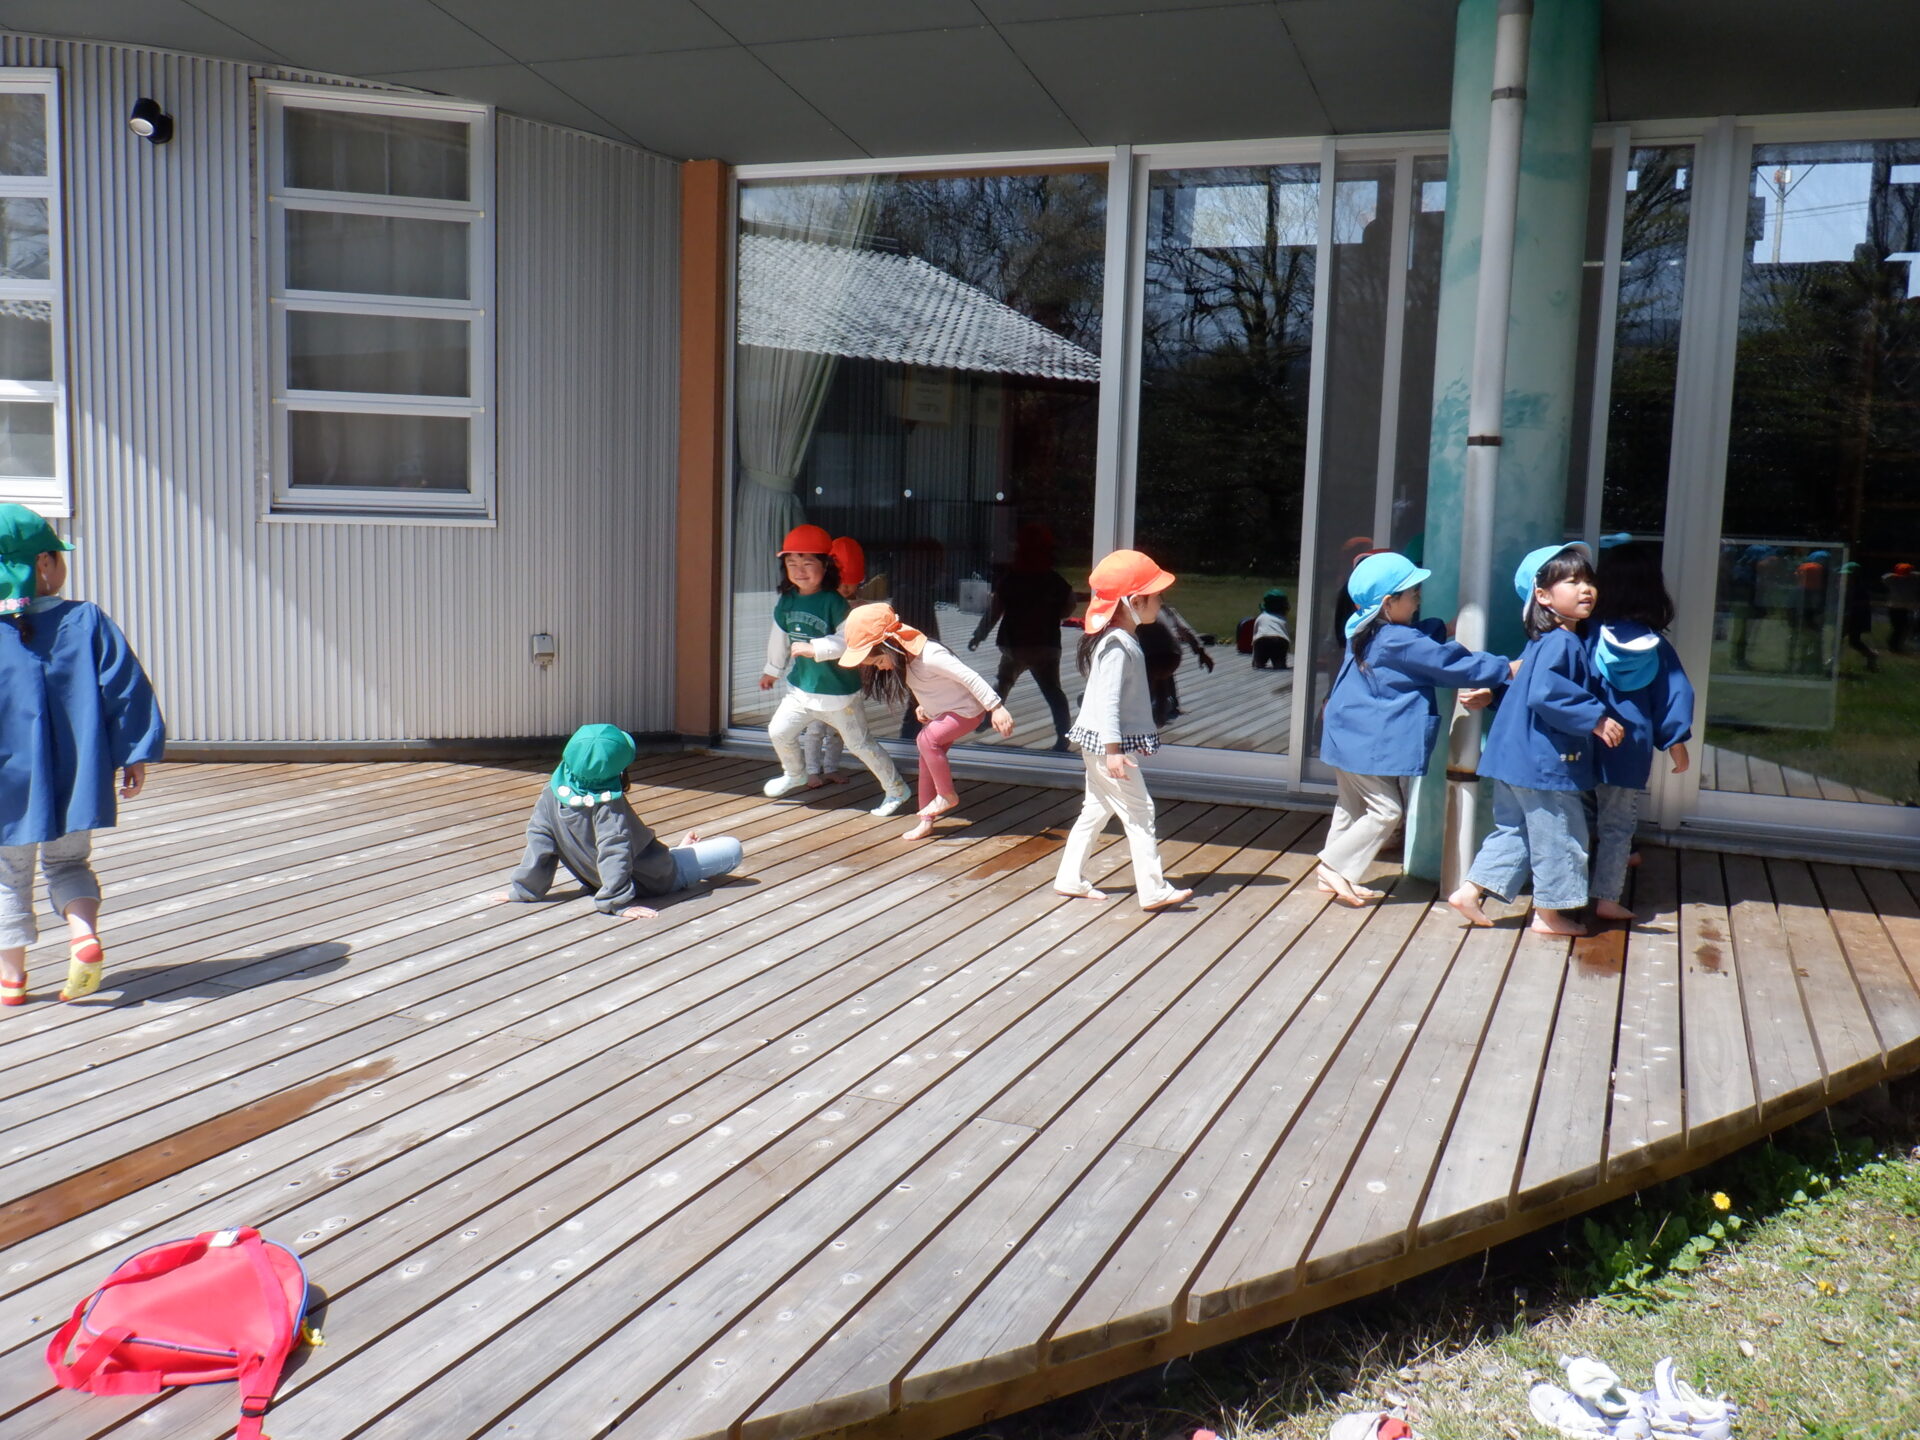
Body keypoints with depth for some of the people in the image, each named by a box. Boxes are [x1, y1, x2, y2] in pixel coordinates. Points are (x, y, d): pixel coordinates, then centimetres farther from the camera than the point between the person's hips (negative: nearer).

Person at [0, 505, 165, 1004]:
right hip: (76, 777, 1)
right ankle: (84, 933, -5)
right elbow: (127, 688, -6)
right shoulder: (87, 621, -6)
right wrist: (136, 755, 0)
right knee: (67, 862, 20)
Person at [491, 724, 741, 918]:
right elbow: (614, 852, -34)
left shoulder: (553, 792, -15)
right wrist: (620, 902, -30)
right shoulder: (608, 804, -32)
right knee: (732, 848, 2)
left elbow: (539, 841, -10)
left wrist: (522, 889, -1)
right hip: (656, 879, -7)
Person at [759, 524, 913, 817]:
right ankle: (794, 775, 40)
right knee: (778, 731, 12)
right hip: (801, 687, 6)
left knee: (859, 743, 2)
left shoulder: (834, 602, -20)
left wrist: (813, 649, -34)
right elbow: (779, 638, 16)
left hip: (838, 691, -6)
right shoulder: (786, 601, 0)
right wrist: (772, 671, 27)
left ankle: (897, 790, 16)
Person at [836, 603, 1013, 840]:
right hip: (939, 712, 9)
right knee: (927, 758, 7)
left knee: (927, 739, -27)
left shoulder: (929, 656, -34)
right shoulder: (904, 658, -6)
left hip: (966, 710, -9)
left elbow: (970, 677, -32)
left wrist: (996, 708, -32)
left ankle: (948, 796, -8)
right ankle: (926, 820, 17)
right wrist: (923, 705, 6)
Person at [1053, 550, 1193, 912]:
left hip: (1097, 744, 10)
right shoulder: (1117, 645, -20)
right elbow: (1108, 700, -25)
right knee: (1138, 812, -5)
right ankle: (1153, 891, -1)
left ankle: (1070, 879, 22)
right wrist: (1114, 749, -27)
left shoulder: (1121, 640, 11)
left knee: (1096, 809, 15)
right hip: (1107, 743, -10)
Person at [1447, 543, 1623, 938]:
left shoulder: (1545, 641, 13)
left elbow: (1527, 689, 22)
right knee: (1557, 837, 5)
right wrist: (1596, 719, -26)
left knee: (1513, 830, 18)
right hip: (1545, 762, -10)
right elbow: (1546, 694, -30)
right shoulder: (1560, 643, -18)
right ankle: (1550, 914, 17)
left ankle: (1469, 891, 16)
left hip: (1517, 759, 10)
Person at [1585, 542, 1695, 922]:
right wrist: (1677, 743, 8)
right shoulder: (1655, 645, -3)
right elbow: (1675, 694, 1)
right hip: (1631, 747, 0)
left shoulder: (1588, 634, -7)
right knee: (1618, 825, 8)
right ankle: (1607, 899, 9)